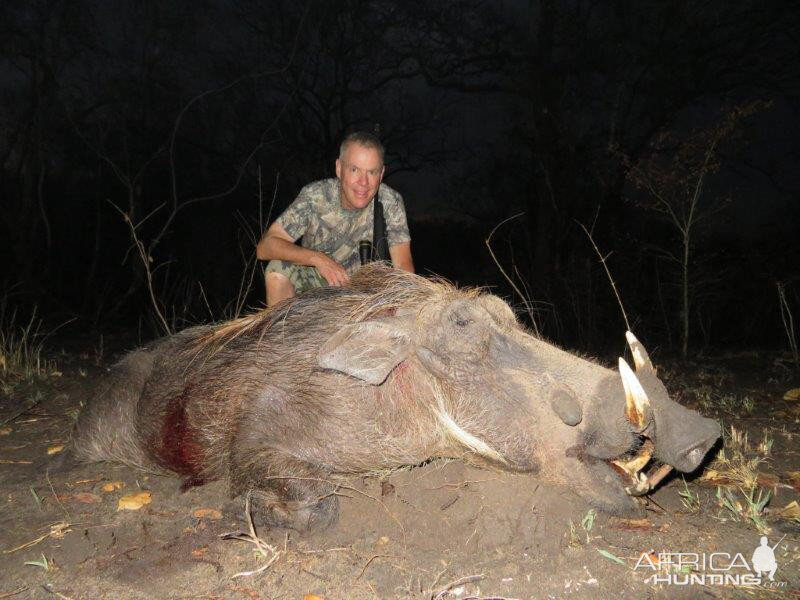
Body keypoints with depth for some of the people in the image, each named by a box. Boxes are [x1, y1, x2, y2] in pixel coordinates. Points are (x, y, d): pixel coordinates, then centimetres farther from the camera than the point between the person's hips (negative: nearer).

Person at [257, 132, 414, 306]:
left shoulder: (391, 202, -19)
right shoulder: (314, 196, -21)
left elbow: (403, 266, -18)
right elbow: (264, 246, -24)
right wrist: (317, 258, -37)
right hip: (314, 281, -1)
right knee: (278, 269, -27)